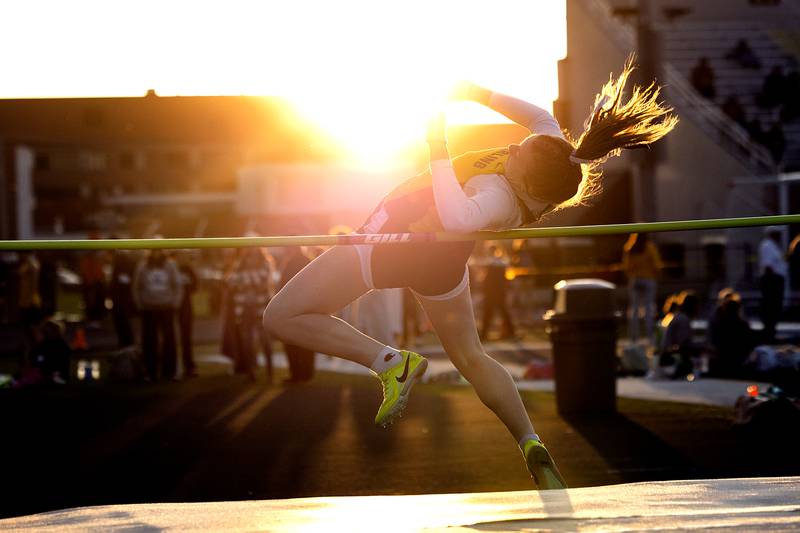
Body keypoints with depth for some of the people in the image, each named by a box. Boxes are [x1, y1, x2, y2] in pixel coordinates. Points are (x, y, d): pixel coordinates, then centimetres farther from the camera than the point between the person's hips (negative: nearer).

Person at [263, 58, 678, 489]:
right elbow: (542, 116, 0)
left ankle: (389, 362, -11)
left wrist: (438, 149, -51)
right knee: (471, 358, 25)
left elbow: (457, 217, -62)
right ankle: (532, 446, 16)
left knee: (283, 316, -4)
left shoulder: (499, 198, -40)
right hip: (443, 261, 8)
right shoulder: (552, 163, -19)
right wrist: (481, 94, -8)